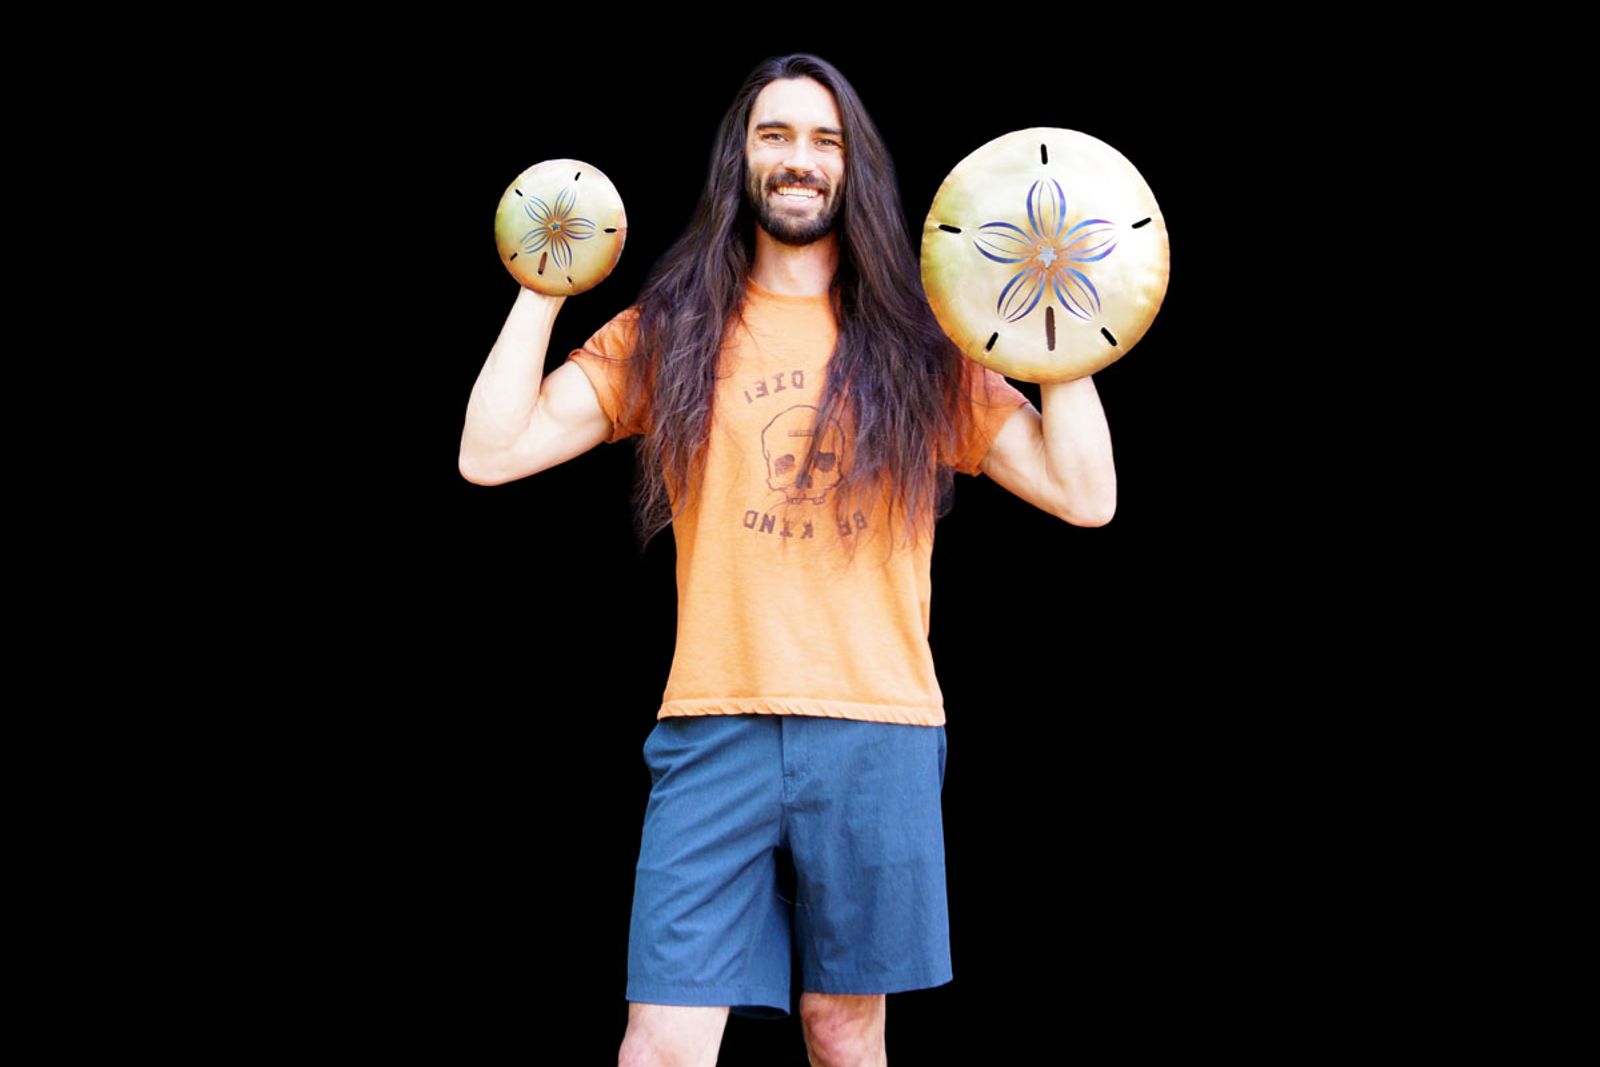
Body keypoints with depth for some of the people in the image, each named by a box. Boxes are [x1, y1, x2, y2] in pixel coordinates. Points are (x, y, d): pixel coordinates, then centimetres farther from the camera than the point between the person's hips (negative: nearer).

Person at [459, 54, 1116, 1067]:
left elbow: (1086, 495, 4)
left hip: (878, 728, 1)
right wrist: (543, 291, 3)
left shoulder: (920, 346, 9)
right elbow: (492, 453, 1)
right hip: (716, 726, 0)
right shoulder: (669, 333, 9)